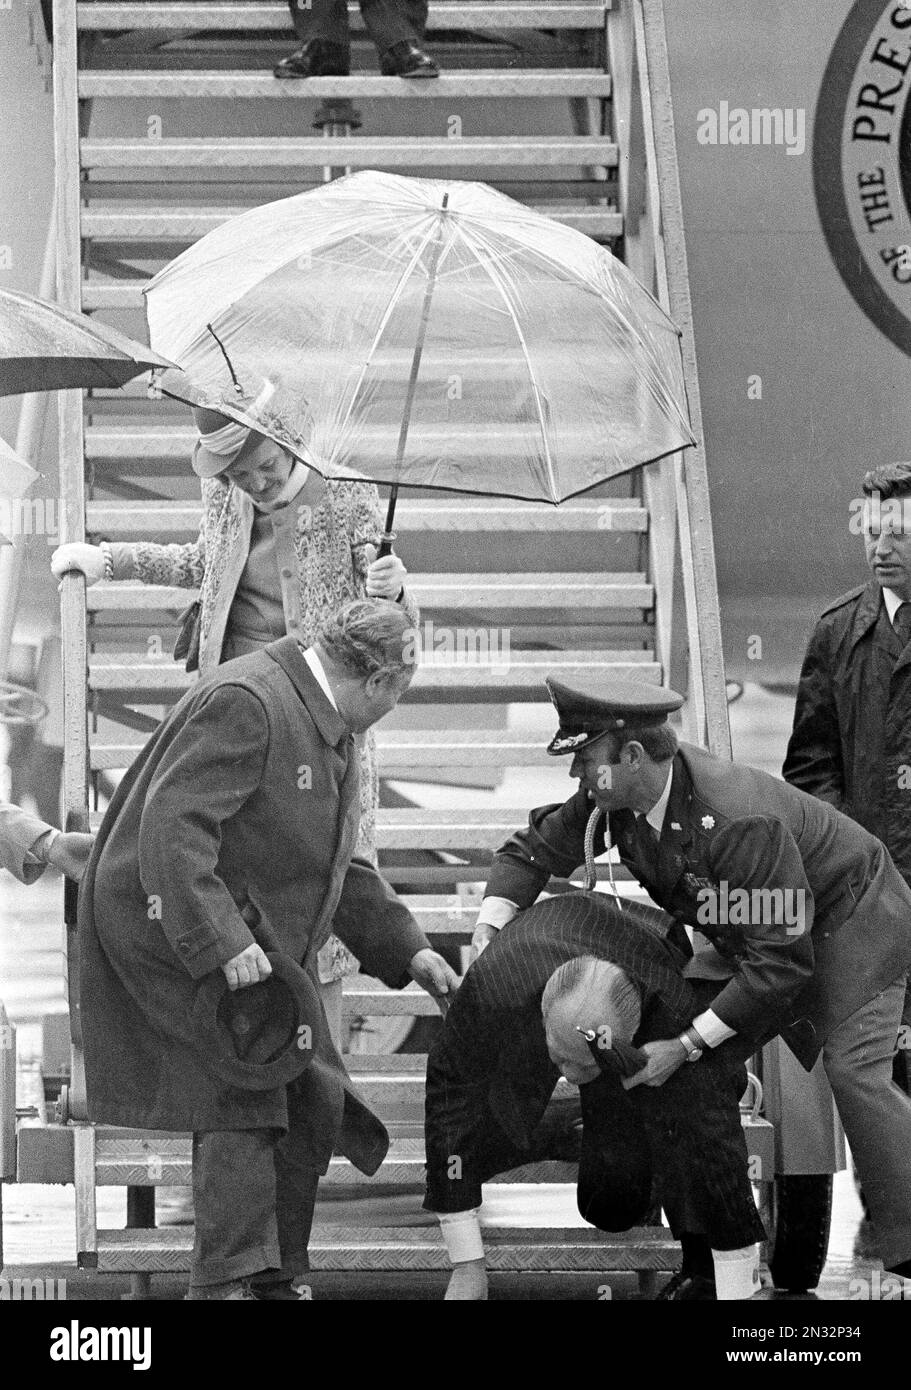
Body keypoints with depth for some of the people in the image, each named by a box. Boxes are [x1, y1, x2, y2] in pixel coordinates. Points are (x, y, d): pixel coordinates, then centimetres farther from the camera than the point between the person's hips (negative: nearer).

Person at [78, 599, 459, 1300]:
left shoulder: (329, 728, 12)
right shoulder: (245, 704, -22)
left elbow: (338, 865, 23)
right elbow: (171, 828, -30)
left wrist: (405, 948, 15)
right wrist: (222, 945, -35)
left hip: (257, 938, 10)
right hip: (176, 929, -10)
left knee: (315, 1103, 5)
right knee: (242, 1088, -19)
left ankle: (274, 1276, 15)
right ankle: (225, 1281, -18)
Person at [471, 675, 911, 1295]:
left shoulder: (739, 823, -39)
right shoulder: (617, 799, -16)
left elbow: (781, 962, -36)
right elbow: (536, 848, 4)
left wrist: (688, 1045, -34)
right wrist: (490, 926, -14)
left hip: (850, 918, -8)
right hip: (753, 941, 8)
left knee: (855, 1070, -25)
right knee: (695, 1073, -4)